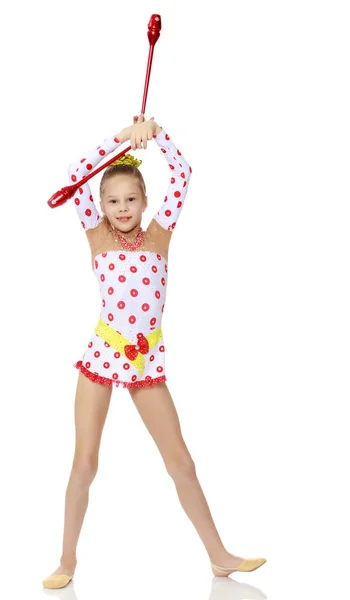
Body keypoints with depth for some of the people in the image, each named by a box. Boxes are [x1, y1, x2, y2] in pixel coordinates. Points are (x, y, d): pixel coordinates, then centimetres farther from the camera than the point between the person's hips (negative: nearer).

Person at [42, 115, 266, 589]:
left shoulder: (160, 235, 3)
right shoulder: (97, 237, 1)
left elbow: (182, 173, -3)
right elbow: (77, 177, -9)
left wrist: (156, 134, -11)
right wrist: (119, 139, -13)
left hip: (148, 360, 1)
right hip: (102, 353, -1)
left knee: (181, 462, 6)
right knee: (85, 463, 2)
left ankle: (220, 557, 16)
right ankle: (68, 562, 16)